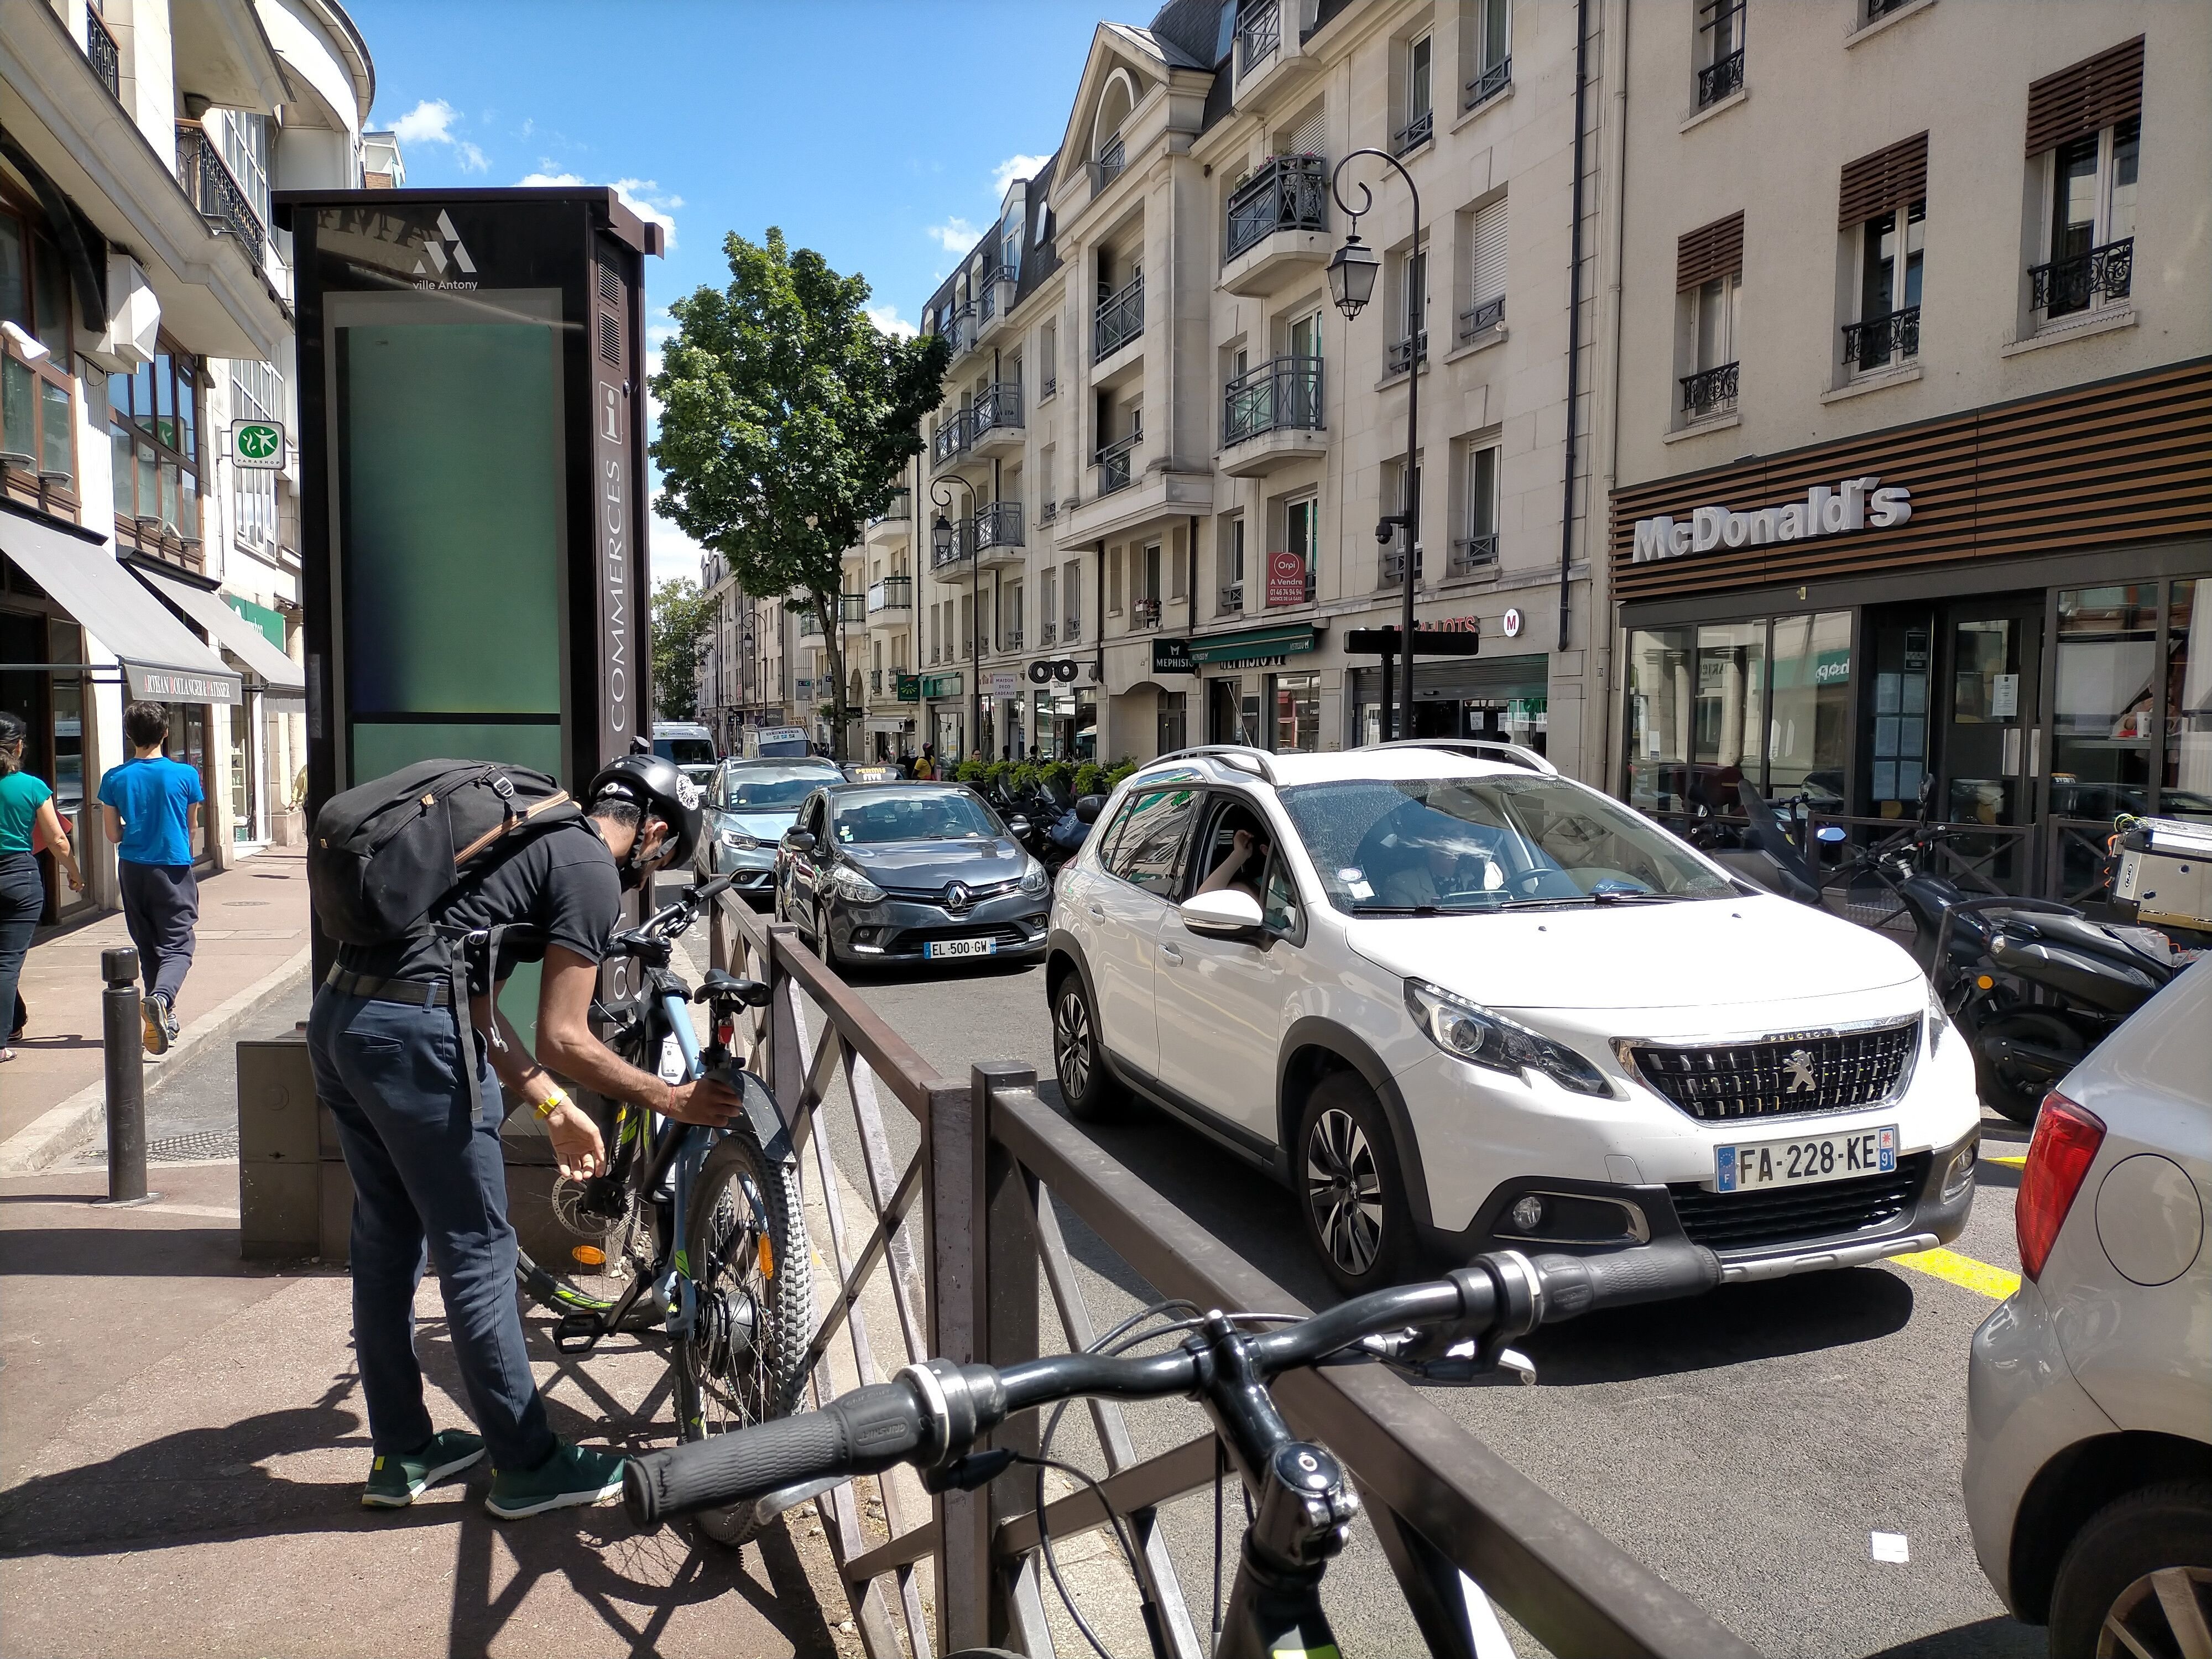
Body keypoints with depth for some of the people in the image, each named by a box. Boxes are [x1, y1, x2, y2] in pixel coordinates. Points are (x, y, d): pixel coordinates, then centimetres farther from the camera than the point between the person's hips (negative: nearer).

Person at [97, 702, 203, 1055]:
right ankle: (161, 998, -30)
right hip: (174, 870, -3)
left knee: (148, 946, 15)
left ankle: (164, 1017, 20)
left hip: (133, 870, 3)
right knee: (177, 945, -3)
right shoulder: (185, 775, -6)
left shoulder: (115, 778, -2)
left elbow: (113, 834, 4)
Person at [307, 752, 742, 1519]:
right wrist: (670, 1098, 2)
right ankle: (529, 1467, 17)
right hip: (410, 1032, -10)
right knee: (477, 1253, 3)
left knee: (387, 1242, 19)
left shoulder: (534, 841, 22)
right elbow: (563, 1039, -8)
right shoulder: (593, 873, -5)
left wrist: (555, 1110, 24)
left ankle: (401, 1455, 33)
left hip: (337, 1017, 10)